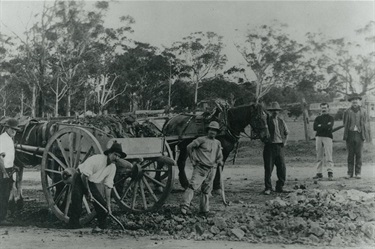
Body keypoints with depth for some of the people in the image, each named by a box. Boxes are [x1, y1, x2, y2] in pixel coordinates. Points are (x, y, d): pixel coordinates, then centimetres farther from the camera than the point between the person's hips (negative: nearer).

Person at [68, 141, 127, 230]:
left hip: (91, 183, 6)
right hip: (80, 179, -6)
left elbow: (108, 186, -5)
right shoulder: (97, 159, -28)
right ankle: (73, 224, -3)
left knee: (102, 205, -6)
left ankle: (101, 225, 12)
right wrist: (88, 192, -20)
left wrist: (108, 204, -7)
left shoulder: (112, 167, -8)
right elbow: (84, 175, -25)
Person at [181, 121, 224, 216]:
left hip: (211, 170, 5)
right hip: (200, 168, -5)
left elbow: (219, 156, 26)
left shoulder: (218, 143, 14)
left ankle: (204, 210, 19)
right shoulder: (201, 140, -3)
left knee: (206, 190, 10)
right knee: (192, 186, -15)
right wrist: (193, 160, -1)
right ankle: (185, 206, -16)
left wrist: (219, 162, 6)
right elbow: (189, 147, -1)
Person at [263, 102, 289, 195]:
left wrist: (285, 141, 7)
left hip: (279, 146, 4)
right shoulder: (266, 120, -2)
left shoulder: (281, 121, 12)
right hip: (269, 146, -4)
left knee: (282, 168, 3)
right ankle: (268, 188, 8)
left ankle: (280, 187, 16)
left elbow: (286, 133, 22)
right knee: (268, 168, -1)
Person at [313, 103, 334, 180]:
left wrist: (320, 126, -2)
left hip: (327, 137, -4)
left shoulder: (330, 118, 9)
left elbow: (329, 127, -10)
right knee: (319, 156, 4)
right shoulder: (318, 118, 18)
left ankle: (330, 172, -15)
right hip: (318, 137, 4)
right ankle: (319, 173, 7)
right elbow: (315, 127, 2)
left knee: (328, 155, -11)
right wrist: (325, 126, -3)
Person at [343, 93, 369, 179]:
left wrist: (365, 134, 3)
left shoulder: (362, 111, 10)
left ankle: (358, 173, 8)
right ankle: (350, 173, 7)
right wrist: (345, 135, 0)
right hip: (350, 134, -1)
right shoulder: (347, 112, 6)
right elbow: (345, 124, 8)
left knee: (359, 154, 2)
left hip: (359, 134, 1)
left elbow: (365, 123, 11)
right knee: (350, 154, 2)